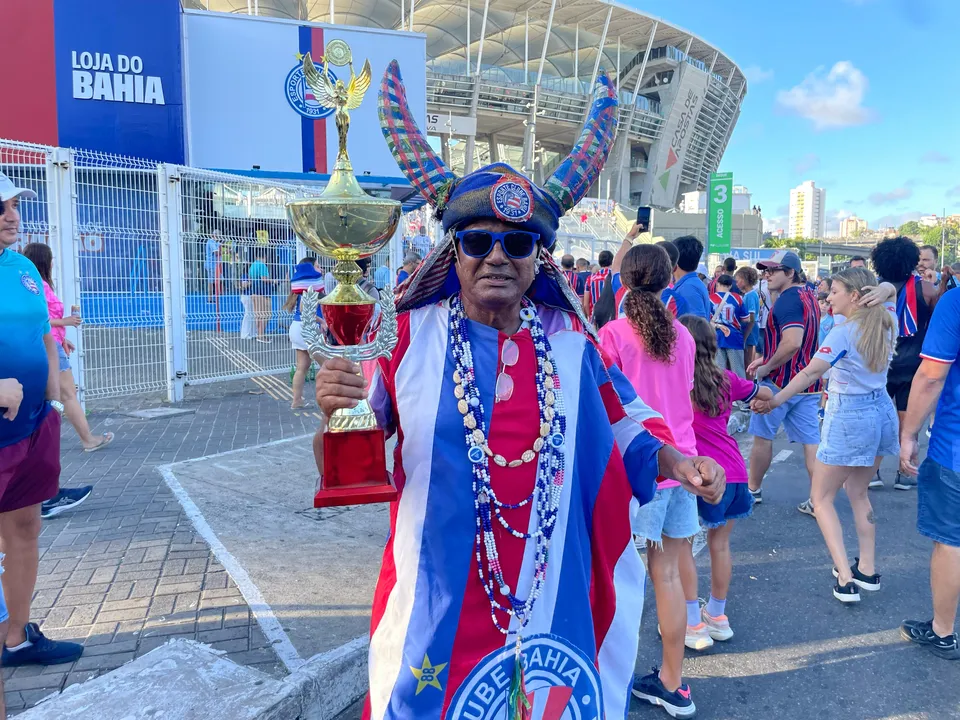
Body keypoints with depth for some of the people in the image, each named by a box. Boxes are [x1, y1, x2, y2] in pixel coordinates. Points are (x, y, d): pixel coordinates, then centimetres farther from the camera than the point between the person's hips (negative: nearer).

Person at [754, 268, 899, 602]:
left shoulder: (844, 332, -19)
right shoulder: (887, 322, 3)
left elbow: (809, 373, -30)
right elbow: (890, 291, 28)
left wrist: (774, 401, -34)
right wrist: (879, 291, 10)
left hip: (849, 418, -8)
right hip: (882, 413, 8)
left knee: (821, 498, 5)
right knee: (858, 492, 23)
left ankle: (845, 578, -3)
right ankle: (867, 570, 27)